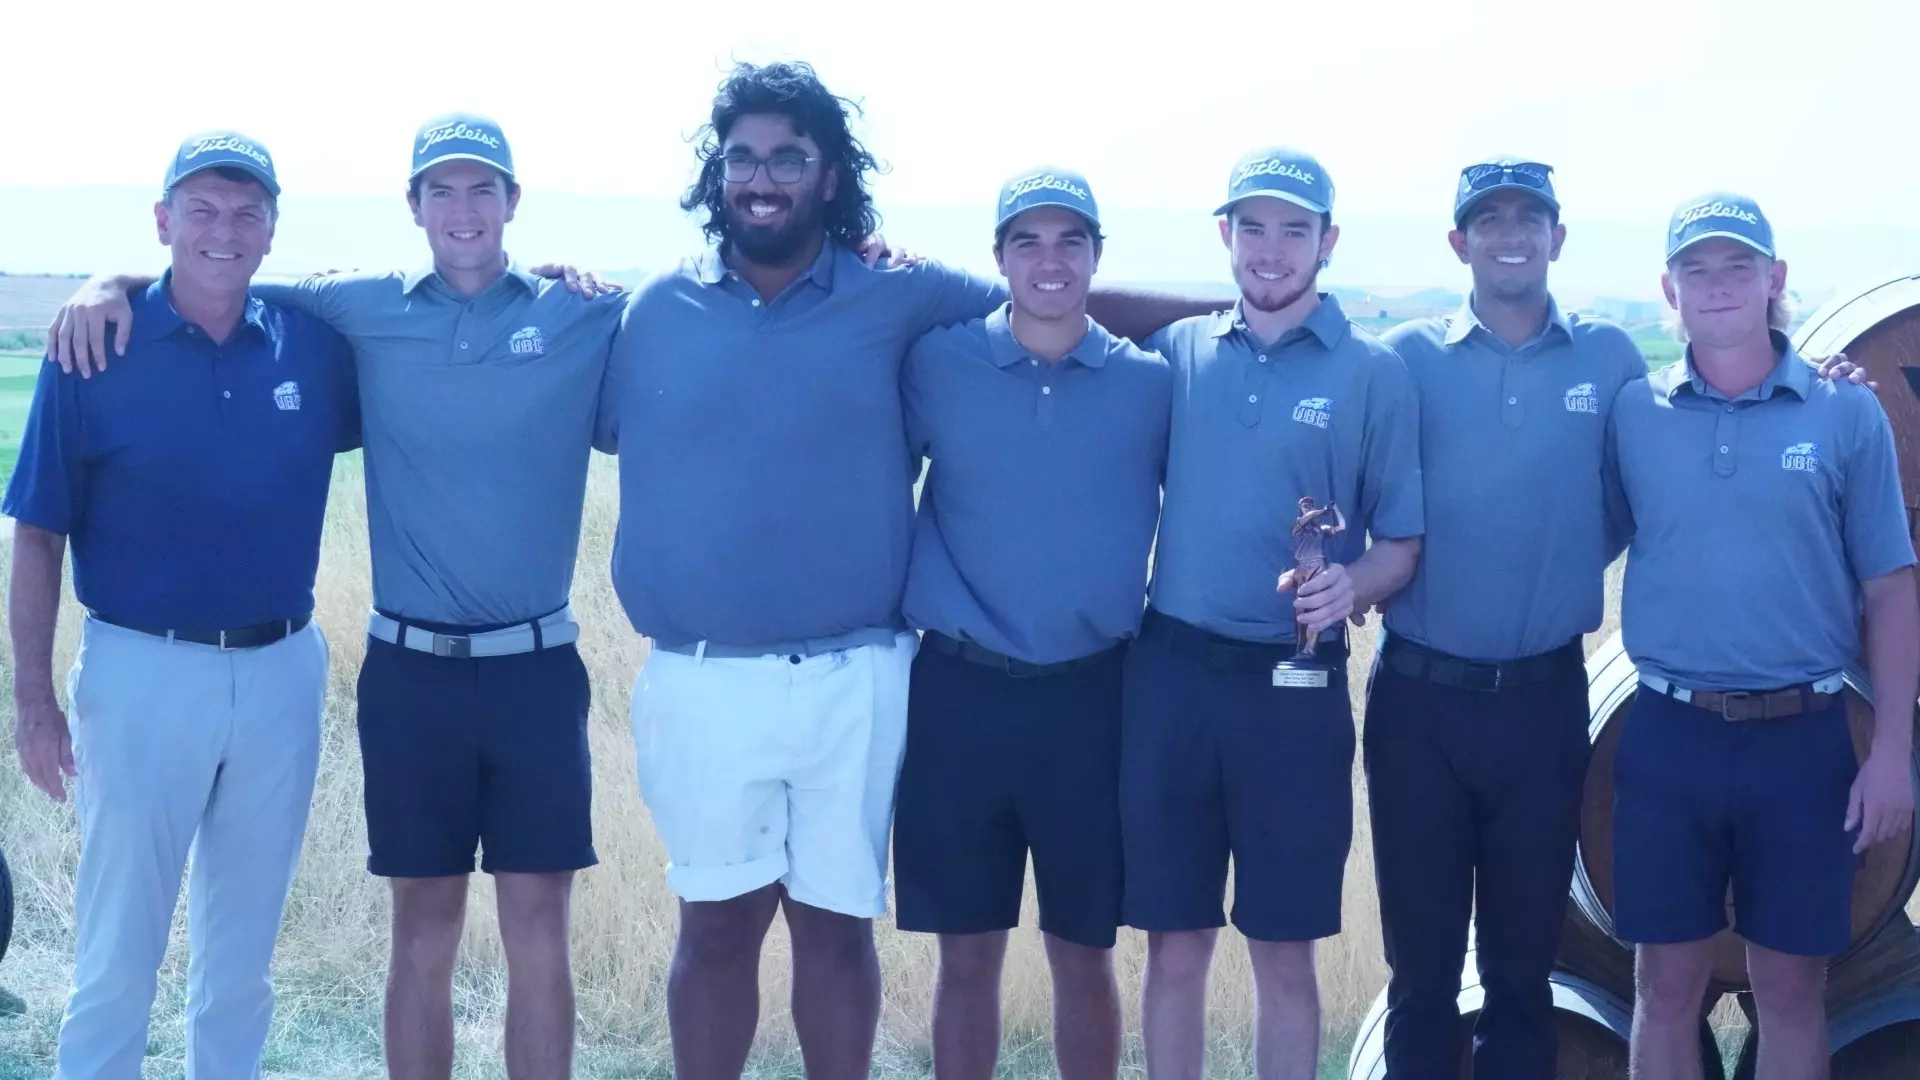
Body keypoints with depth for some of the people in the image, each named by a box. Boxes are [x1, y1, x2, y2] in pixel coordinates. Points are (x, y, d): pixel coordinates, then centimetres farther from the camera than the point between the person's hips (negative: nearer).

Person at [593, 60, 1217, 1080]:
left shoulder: (897, 297, 3)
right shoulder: (659, 308, 5)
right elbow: (595, 430, 14)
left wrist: (1236, 310, 5)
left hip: (852, 681, 0)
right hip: (700, 682, 0)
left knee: (836, 925, 10)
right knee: (716, 923, 9)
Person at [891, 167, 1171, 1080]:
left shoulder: (1152, 383, 1)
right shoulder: (935, 365, -1)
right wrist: (897, 607, 3)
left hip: (1093, 697, 0)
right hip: (960, 694, 0)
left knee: (1084, 953, 9)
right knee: (967, 954, 7)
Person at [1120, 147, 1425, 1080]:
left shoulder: (1373, 373, 0)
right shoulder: (1176, 351, 6)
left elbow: (1403, 542, 1)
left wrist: (1351, 586, -19)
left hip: (1295, 685, -2)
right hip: (1170, 673, 2)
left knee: (1284, 953, 6)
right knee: (1174, 946, 7)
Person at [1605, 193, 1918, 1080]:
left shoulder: (1847, 416, 0)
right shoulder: (1634, 414, 2)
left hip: (1801, 739, -1)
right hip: (1669, 735, 1)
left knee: (1791, 986, 8)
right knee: (1666, 983, 8)